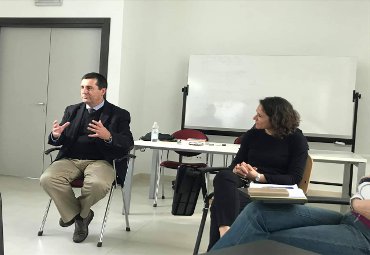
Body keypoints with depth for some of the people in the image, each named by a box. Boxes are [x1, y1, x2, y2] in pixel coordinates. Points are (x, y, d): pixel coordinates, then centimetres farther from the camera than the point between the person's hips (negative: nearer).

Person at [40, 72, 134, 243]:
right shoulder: (72, 110, 16)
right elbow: (60, 141, 14)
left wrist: (108, 136, -26)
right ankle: (79, 215, -2)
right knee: (47, 179, -25)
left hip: (100, 161, -3)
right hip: (70, 159, 4)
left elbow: (128, 144, -6)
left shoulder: (119, 114, 4)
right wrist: (56, 135, -12)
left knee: (98, 184, -35)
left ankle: (73, 213, 0)